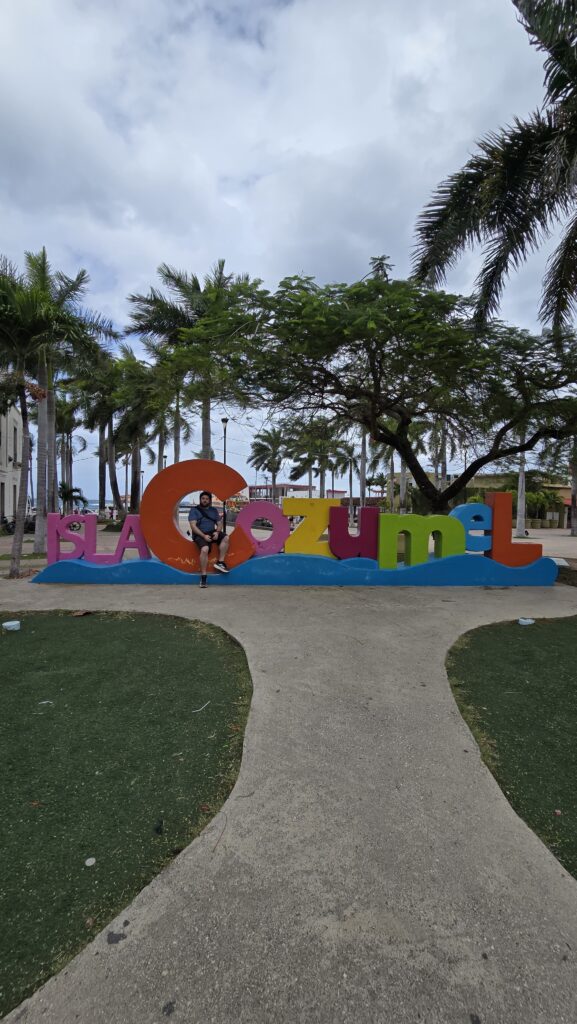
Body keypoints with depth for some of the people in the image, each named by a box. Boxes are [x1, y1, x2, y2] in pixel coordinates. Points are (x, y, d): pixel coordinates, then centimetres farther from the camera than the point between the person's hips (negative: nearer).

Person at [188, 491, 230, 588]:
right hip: (200, 534, -5)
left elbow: (219, 524, 14)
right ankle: (203, 577, -30)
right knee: (205, 549, -34)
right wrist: (204, 536, -20)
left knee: (225, 538, -23)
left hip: (212, 533, 5)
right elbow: (193, 526, -8)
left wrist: (217, 532, -10)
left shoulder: (214, 510, 17)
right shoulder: (194, 510, 3)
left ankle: (220, 562, -19)